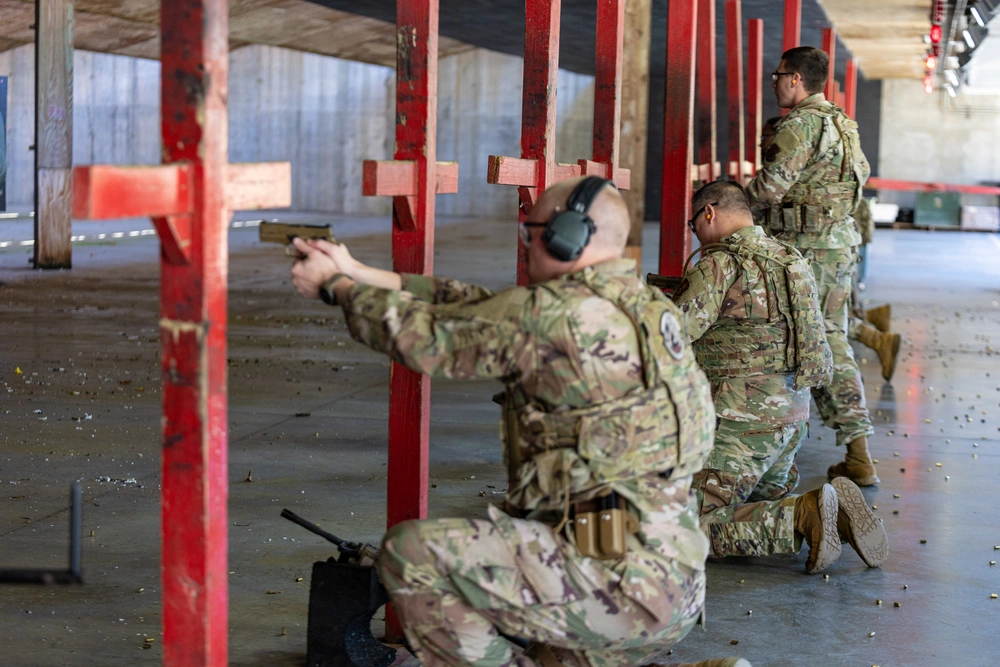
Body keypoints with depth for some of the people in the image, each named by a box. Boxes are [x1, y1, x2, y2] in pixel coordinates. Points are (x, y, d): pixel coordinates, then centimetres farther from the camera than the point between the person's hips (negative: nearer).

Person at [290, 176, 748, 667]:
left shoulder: (553, 313, -14)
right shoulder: (640, 305, 14)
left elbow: (424, 336, -2)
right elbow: (481, 310, 19)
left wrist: (336, 287, 15)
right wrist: (357, 272, 20)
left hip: (615, 575, -9)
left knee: (410, 553, -12)